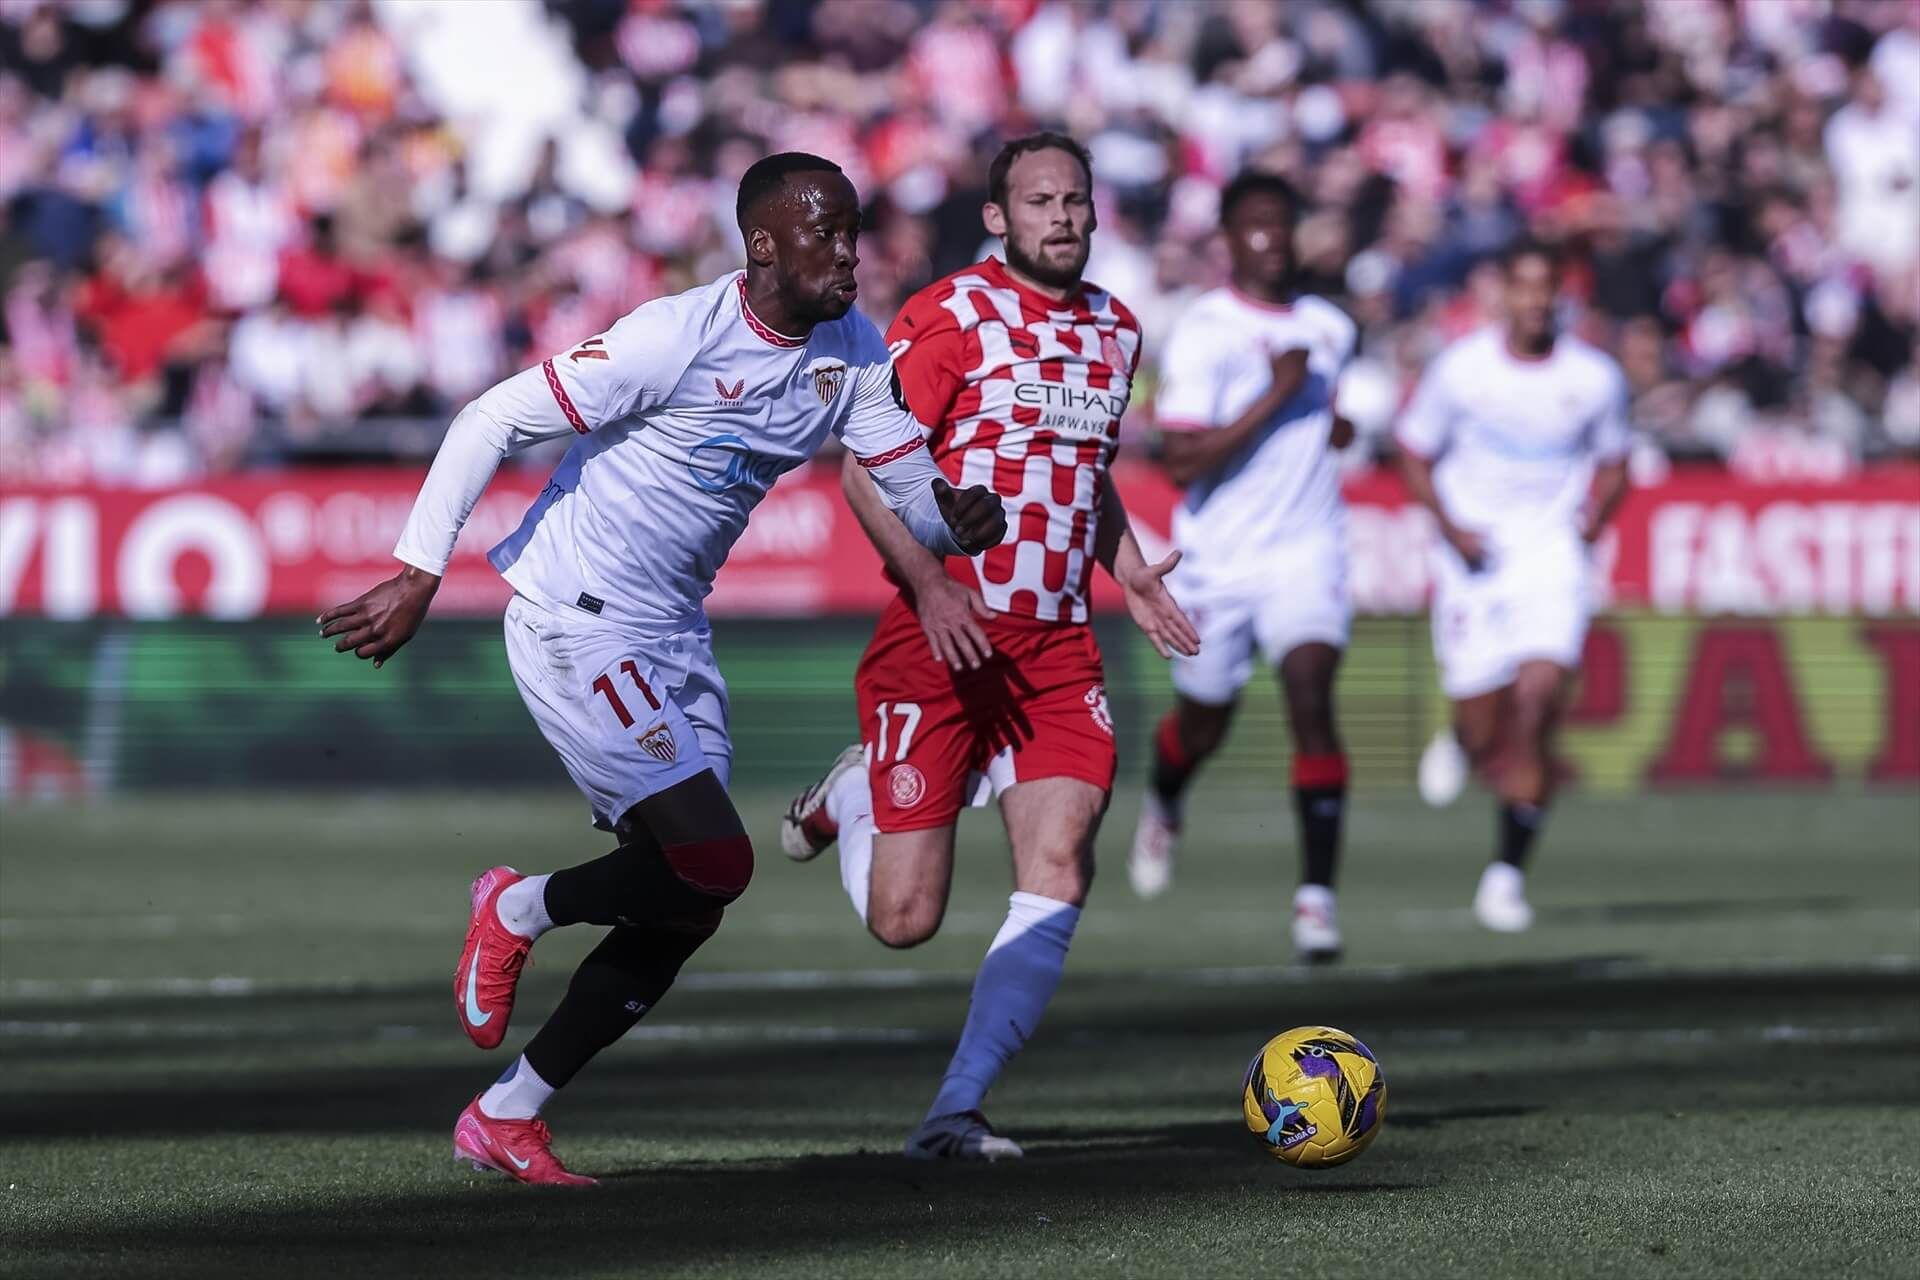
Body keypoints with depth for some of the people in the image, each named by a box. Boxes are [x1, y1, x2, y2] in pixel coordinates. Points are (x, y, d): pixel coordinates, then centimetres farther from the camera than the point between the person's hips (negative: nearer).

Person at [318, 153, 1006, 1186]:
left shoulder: (854, 354, 1)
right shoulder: (679, 337, -20)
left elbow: (915, 500, 4)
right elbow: (492, 421, -17)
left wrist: (958, 519, -21)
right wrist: (416, 576, -20)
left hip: (671, 634, 8)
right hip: (576, 622, -8)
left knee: (685, 907, 6)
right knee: (714, 860, -19)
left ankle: (507, 1117, 18)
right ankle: (521, 910, 9)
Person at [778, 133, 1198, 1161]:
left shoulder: (1115, 331, 15)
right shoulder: (951, 316, -7)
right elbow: (866, 469, -10)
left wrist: (1128, 570, 15)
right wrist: (929, 583, -23)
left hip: (1056, 647, 5)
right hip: (940, 640, -5)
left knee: (1059, 871, -15)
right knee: (904, 918, -5)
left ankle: (953, 1113, -8)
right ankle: (852, 793, 31)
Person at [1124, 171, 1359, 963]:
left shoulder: (1331, 329, 8)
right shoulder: (1202, 332, -11)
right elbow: (1182, 463, -20)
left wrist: (1334, 427, 9)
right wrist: (1274, 398, -22)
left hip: (1306, 554, 2)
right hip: (1216, 562, -2)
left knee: (1311, 698, -20)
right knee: (1203, 723, 15)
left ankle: (1317, 892, -21)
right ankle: (1163, 805, 52)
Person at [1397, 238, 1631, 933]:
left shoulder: (1596, 377, 0)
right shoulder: (1460, 368, -3)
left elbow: (1613, 464, 16)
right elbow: (1414, 455, 7)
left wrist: (1595, 512, -4)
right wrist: (1450, 526, -9)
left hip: (1554, 556, 0)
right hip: (1475, 557, 0)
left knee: (1538, 696, -20)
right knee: (1486, 735, -3)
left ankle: (1509, 870, -10)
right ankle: (1463, 741, 39)